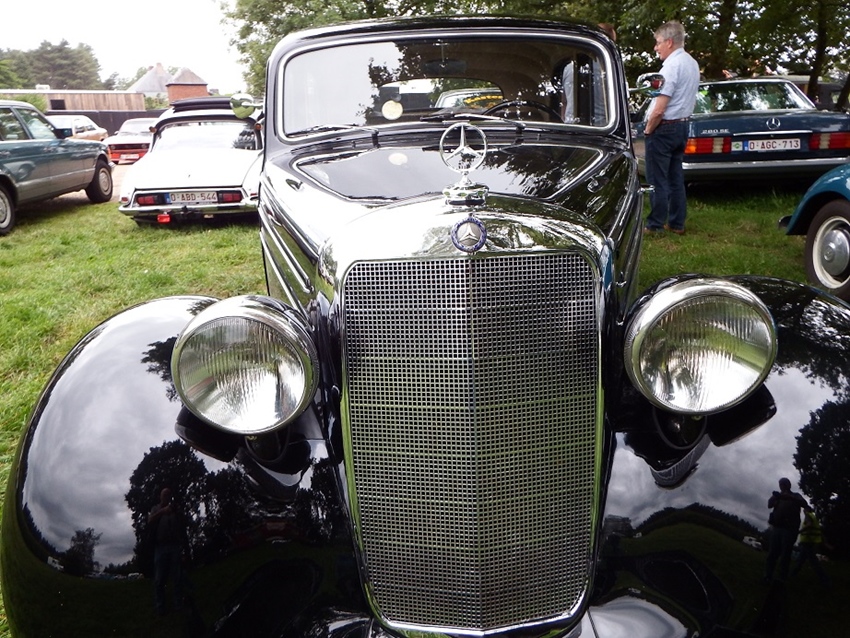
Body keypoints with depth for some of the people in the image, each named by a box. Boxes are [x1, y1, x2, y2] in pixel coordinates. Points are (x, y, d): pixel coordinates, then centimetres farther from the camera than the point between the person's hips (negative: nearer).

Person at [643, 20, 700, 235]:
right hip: (682, 125, 9)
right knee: (676, 177, 13)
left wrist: (648, 129, -8)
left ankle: (655, 225, 3)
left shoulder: (671, 66, -19)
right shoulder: (692, 64, 11)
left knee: (657, 180, -2)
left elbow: (659, 109, -23)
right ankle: (677, 223, 18)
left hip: (664, 128, -9)